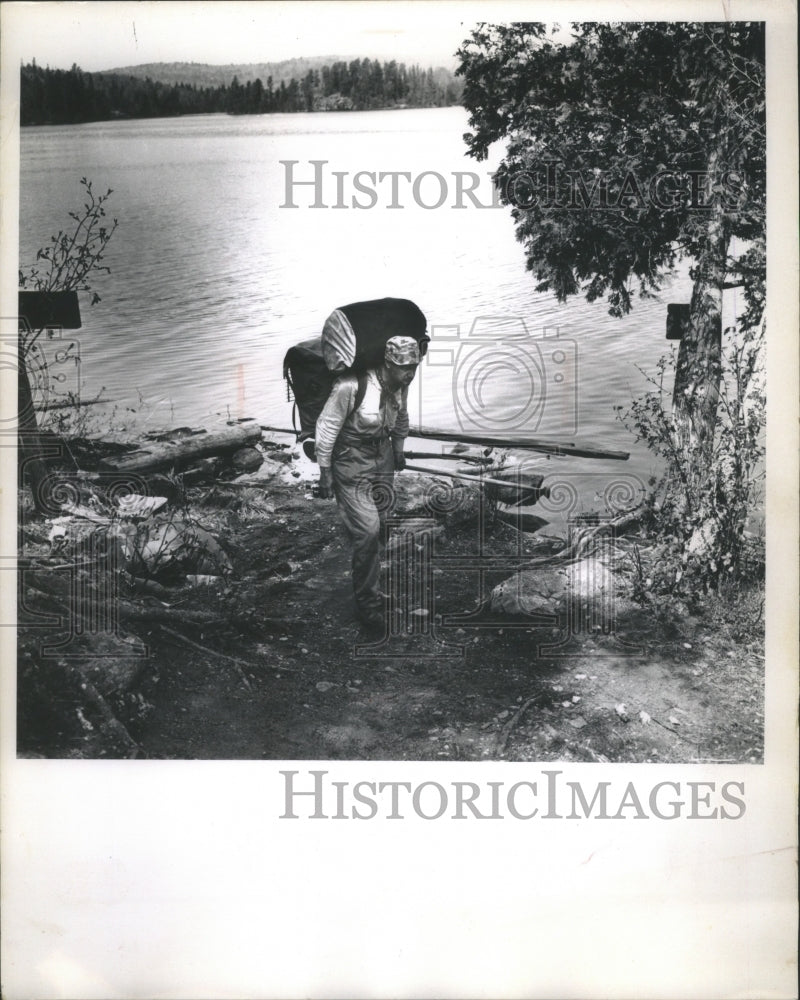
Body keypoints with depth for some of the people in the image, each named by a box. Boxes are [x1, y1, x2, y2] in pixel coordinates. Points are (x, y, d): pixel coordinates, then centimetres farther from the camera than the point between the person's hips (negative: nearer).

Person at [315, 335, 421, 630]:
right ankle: (368, 603, 3)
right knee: (368, 530, -12)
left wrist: (398, 449, 23)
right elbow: (326, 427, -18)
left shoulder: (400, 386, -8)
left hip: (382, 459, 7)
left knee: (380, 524, 14)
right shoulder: (351, 387, -29)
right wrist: (325, 471, -13)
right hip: (351, 462, -7)